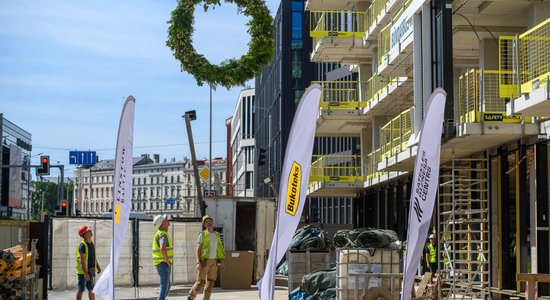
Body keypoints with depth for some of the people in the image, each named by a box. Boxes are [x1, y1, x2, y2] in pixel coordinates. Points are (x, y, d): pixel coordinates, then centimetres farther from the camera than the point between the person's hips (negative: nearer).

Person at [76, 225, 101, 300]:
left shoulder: (91, 243, 9)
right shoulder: (82, 245, -18)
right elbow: (82, 260, -22)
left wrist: (98, 266, 15)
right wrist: (85, 273, -26)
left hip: (91, 271, 8)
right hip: (83, 271, -8)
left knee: (91, 290, 14)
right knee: (81, 290, -1)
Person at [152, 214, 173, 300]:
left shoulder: (161, 233, 16)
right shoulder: (163, 234, -18)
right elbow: (162, 249, -35)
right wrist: (167, 261, -22)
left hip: (161, 264, 10)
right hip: (164, 264, -10)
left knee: (167, 286, 18)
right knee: (164, 287, -8)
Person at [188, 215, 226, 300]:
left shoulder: (216, 235, 13)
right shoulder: (202, 235, -4)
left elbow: (219, 250, 14)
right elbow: (198, 250, -8)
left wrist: (221, 262, 7)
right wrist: (198, 263, -20)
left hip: (214, 262, 5)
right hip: (204, 261, -5)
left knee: (210, 283, 1)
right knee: (200, 282, -6)